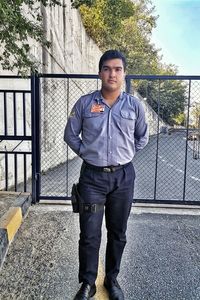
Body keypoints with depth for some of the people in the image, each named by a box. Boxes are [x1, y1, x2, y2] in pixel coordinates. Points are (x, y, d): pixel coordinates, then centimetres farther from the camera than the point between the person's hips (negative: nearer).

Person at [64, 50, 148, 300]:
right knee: (89, 234, 4)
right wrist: (85, 152, -1)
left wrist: (126, 155, 7)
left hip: (123, 177, 2)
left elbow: (142, 137, 13)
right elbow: (70, 134, 7)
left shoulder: (134, 105, 0)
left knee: (117, 233, 14)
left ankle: (112, 279, 35)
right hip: (93, 176, -1)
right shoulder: (84, 103, -3)